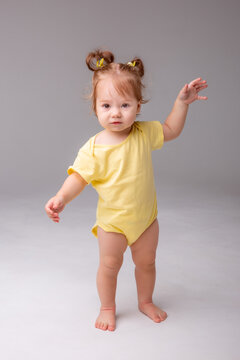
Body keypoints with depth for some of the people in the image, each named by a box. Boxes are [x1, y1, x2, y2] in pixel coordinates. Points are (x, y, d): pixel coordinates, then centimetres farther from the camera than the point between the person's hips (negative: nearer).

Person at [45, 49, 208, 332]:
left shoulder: (144, 133, -11)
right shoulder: (93, 149, -22)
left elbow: (170, 130, 7)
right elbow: (79, 177, -17)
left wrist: (182, 102, -3)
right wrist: (62, 197, -35)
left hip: (146, 216, 4)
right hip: (113, 221, -3)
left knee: (146, 262, 19)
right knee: (109, 265, 10)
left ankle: (146, 302, 44)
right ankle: (107, 308, 35)